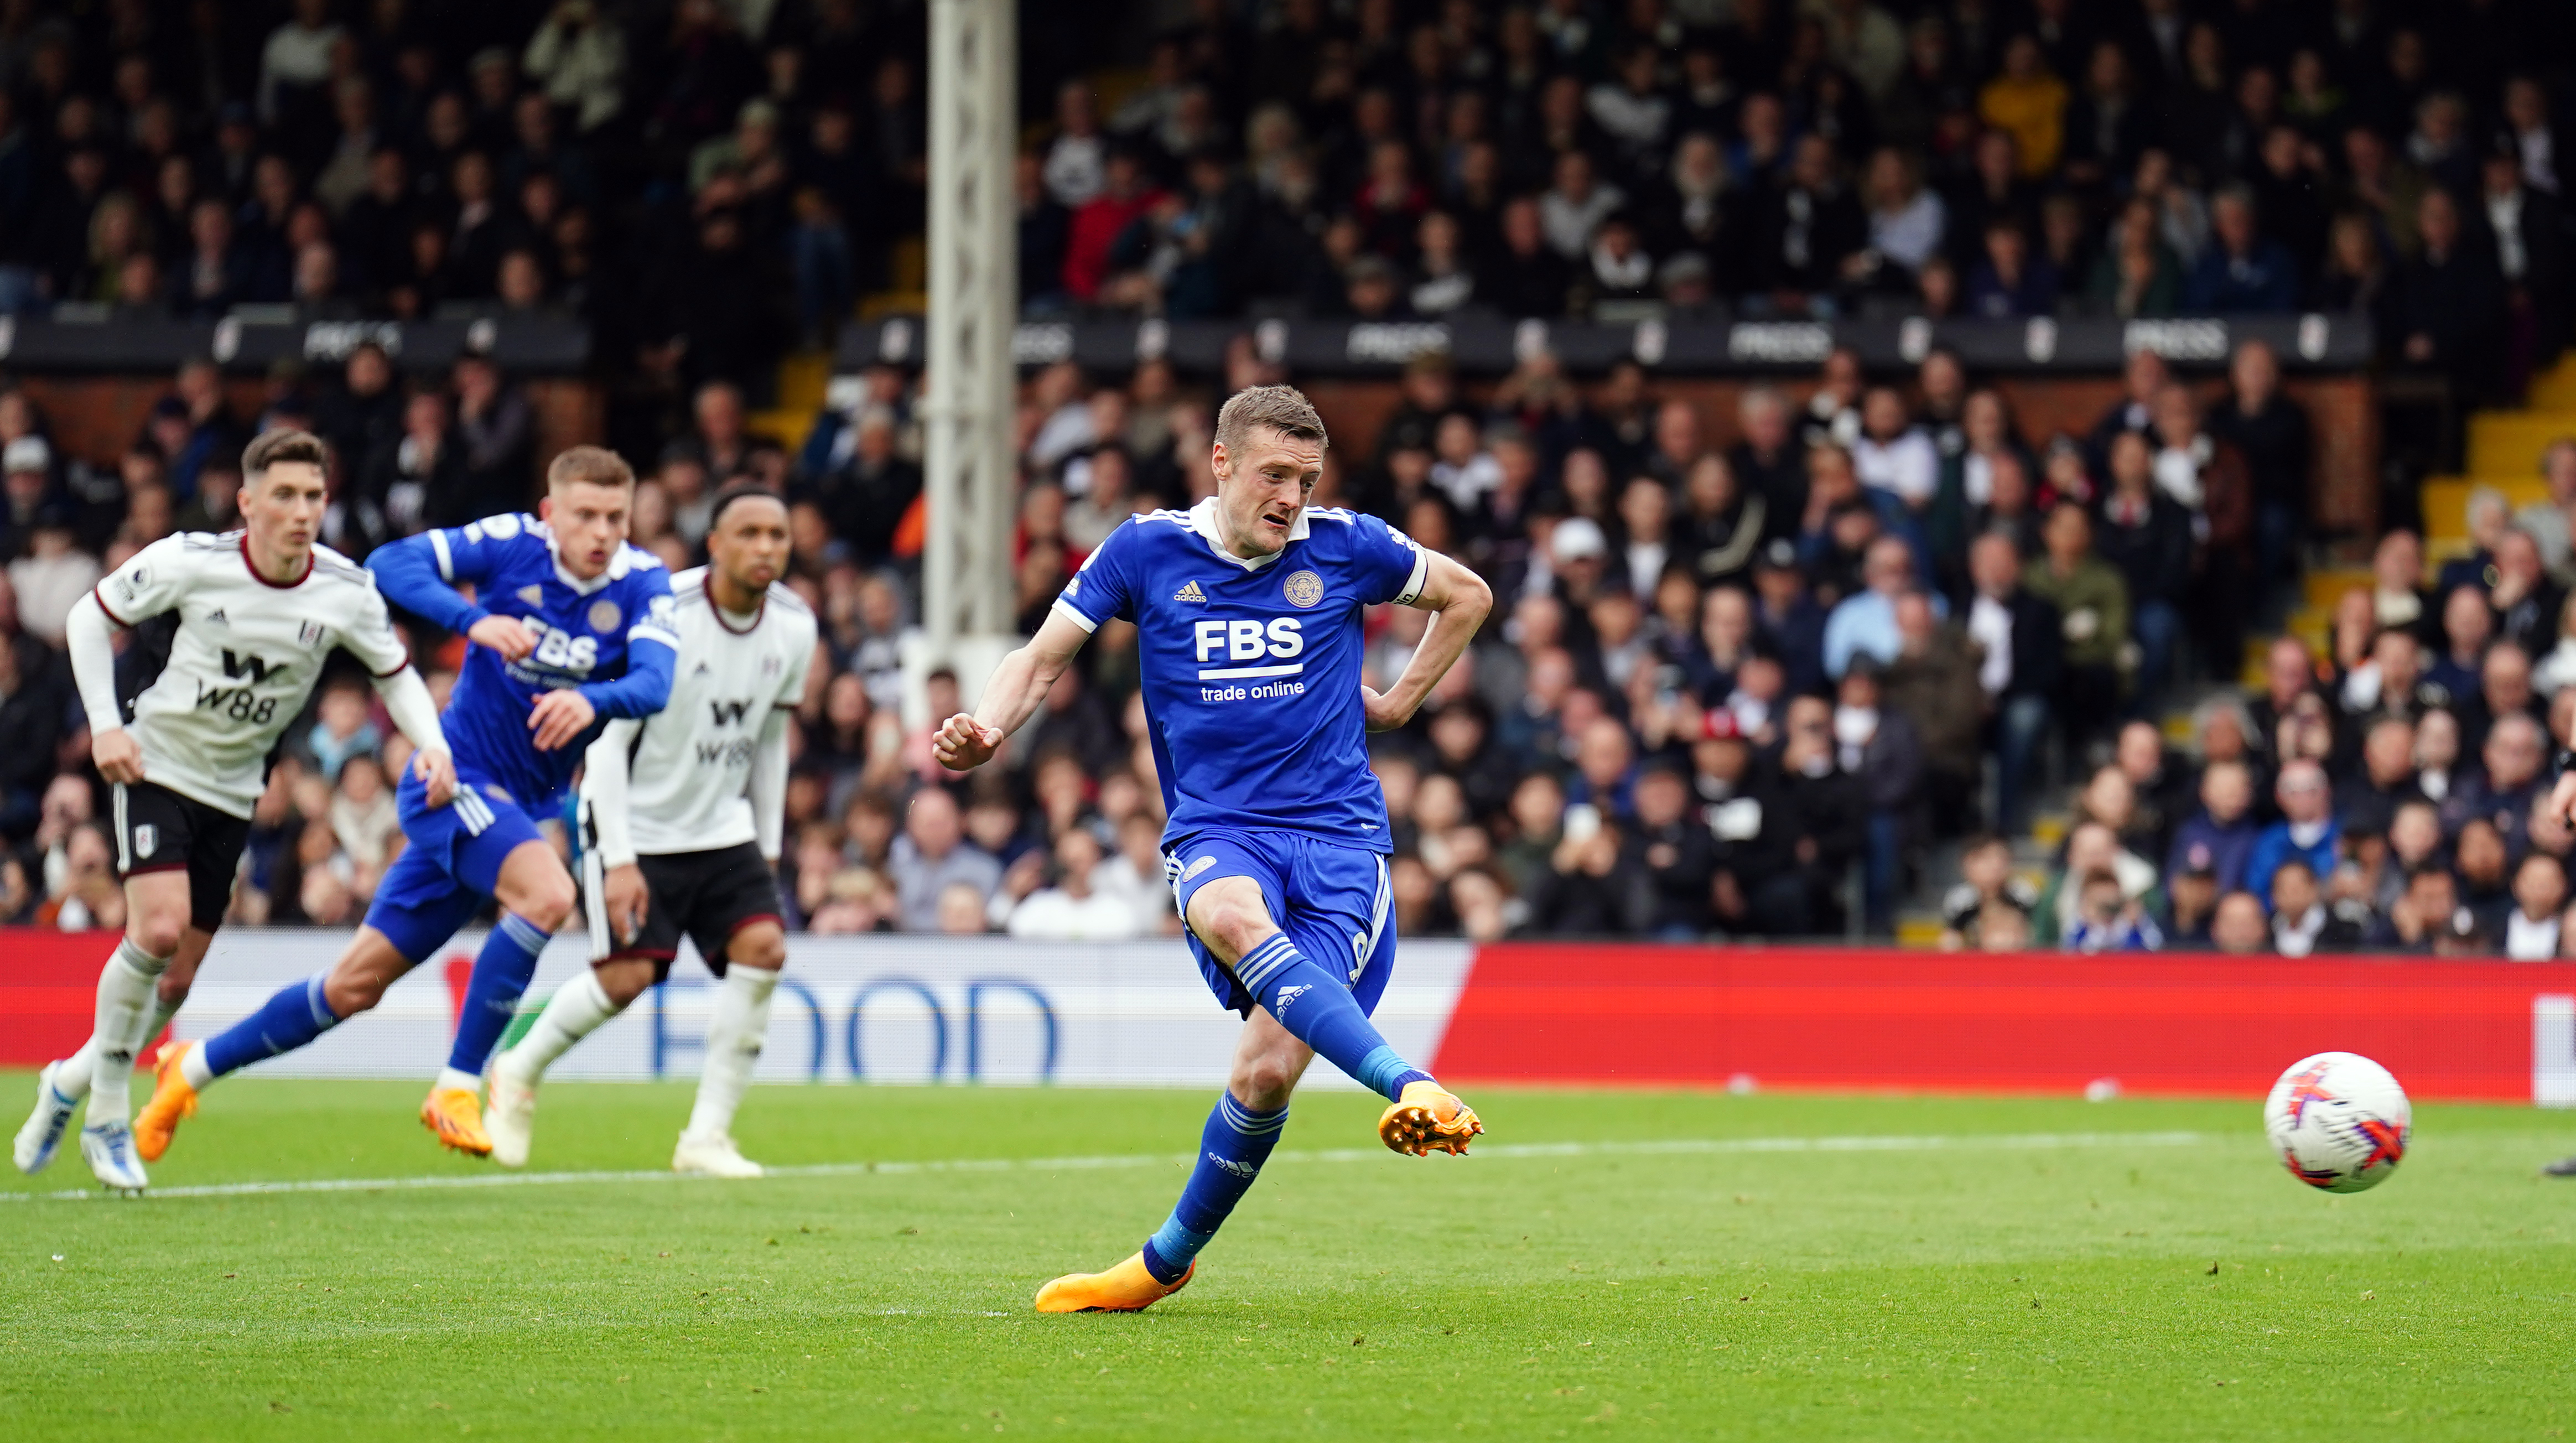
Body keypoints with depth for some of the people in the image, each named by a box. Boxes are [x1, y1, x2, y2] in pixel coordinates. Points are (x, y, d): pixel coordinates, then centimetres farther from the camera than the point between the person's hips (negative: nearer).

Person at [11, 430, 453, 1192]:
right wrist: (104, 724, -12)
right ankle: (106, 1113, -6)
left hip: (233, 791, 4)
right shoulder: (188, 562, -18)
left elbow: (397, 673, 5)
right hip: (157, 764, -4)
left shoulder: (346, 592, -12)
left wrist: (432, 745, -13)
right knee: (158, 928, -25)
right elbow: (91, 615, -4)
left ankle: (71, 1081, 30)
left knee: (176, 982, 4)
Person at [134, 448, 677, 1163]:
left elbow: (655, 682, -23)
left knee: (356, 984, 8)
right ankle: (456, 1087, -19)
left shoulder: (642, 583, -6)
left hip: (525, 806, 4)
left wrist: (592, 700, -44)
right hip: (454, 779, -4)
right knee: (547, 892, -31)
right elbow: (390, 565, -20)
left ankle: (194, 1066, 26)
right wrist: (474, 620, -36)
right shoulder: (513, 544, -12)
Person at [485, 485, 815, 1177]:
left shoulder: (794, 627, -2)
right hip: (636, 826, -5)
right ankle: (517, 1075, 15)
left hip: (723, 830, 5)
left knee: (763, 947, -16)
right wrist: (619, 860, -21)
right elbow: (608, 740, -17)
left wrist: (769, 846, 14)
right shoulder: (664, 615, -20)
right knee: (627, 974, -15)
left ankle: (706, 1135, -8)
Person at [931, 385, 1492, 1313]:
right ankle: (1411, 1089, -51)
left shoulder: (1344, 547, 4)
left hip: (1338, 834, 0)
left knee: (1268, 1070, -14)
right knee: (1234, 919, -39)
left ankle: (1169, 1261, 9)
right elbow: (1043, 660, 8)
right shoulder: (1147, 551, 3)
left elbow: (1466, 595, 22)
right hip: (1213, 828, 0)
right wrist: (986, 731, -11)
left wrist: (1398, 704, 15)